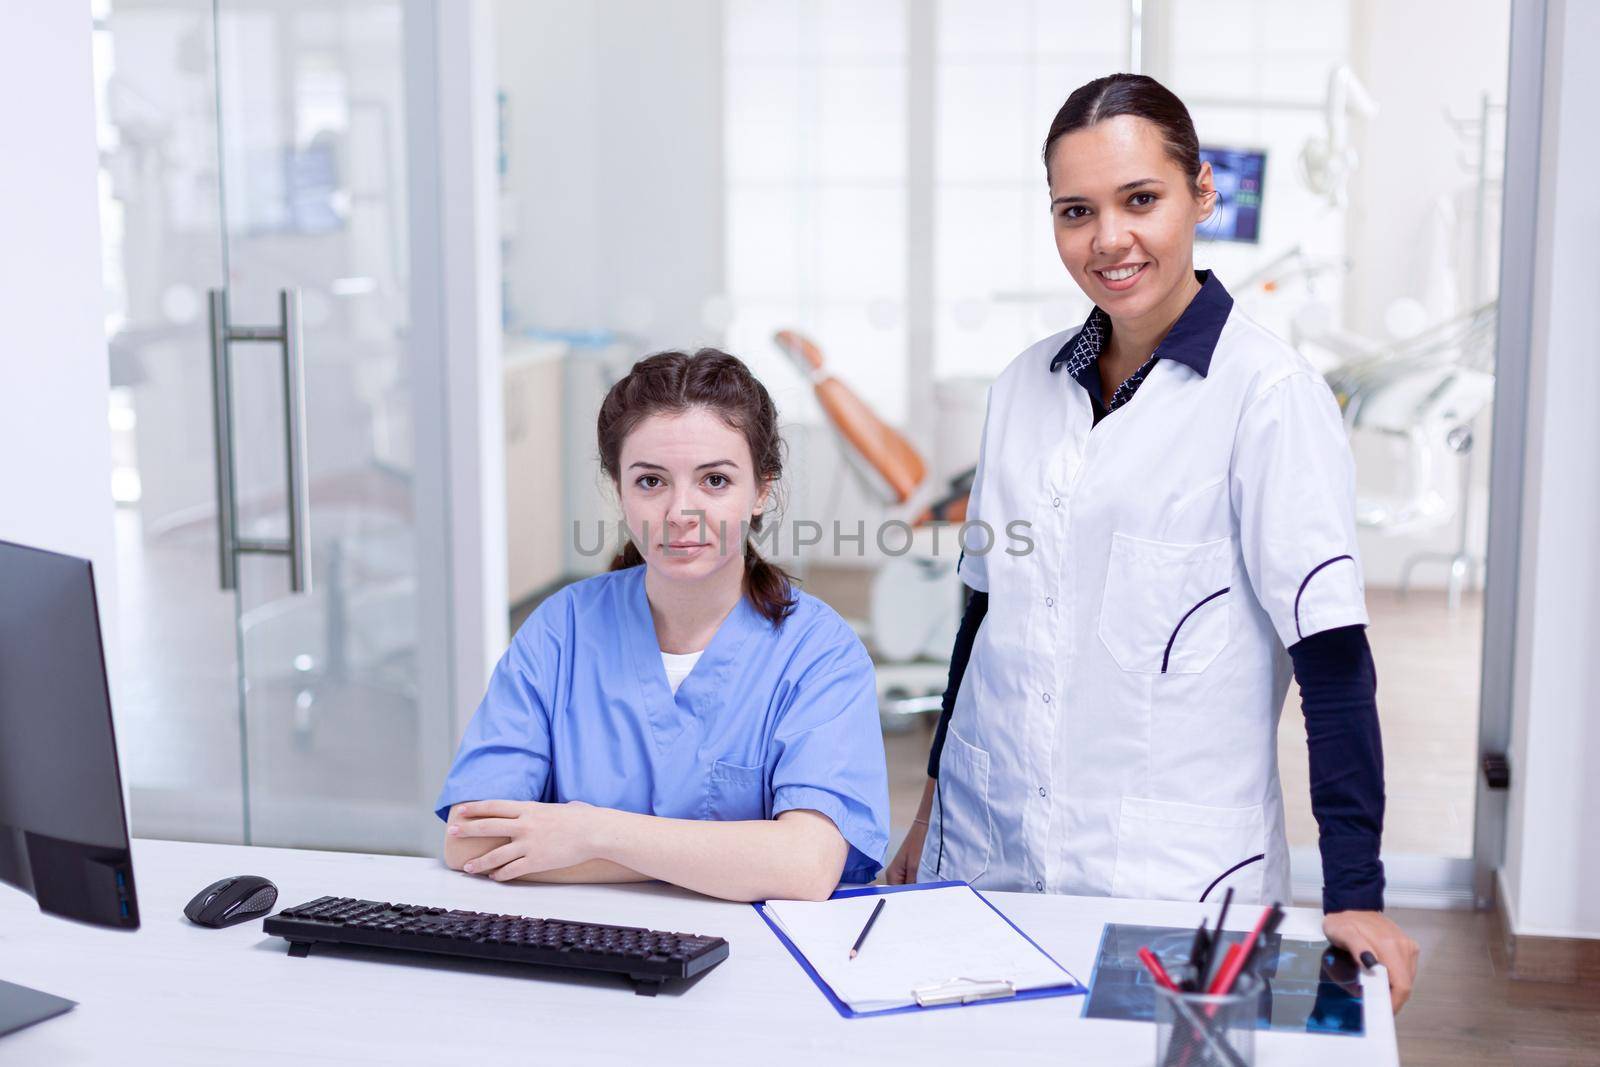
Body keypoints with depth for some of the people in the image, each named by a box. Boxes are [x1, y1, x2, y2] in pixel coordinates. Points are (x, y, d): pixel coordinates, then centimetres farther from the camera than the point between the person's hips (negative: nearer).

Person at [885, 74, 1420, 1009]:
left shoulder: (1270, 394, -9)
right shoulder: (1029, 383, 7)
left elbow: (1333, 657, -12)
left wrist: (1356, 894, -16)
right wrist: (934, 809, 17)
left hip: (1174, 878, -5)